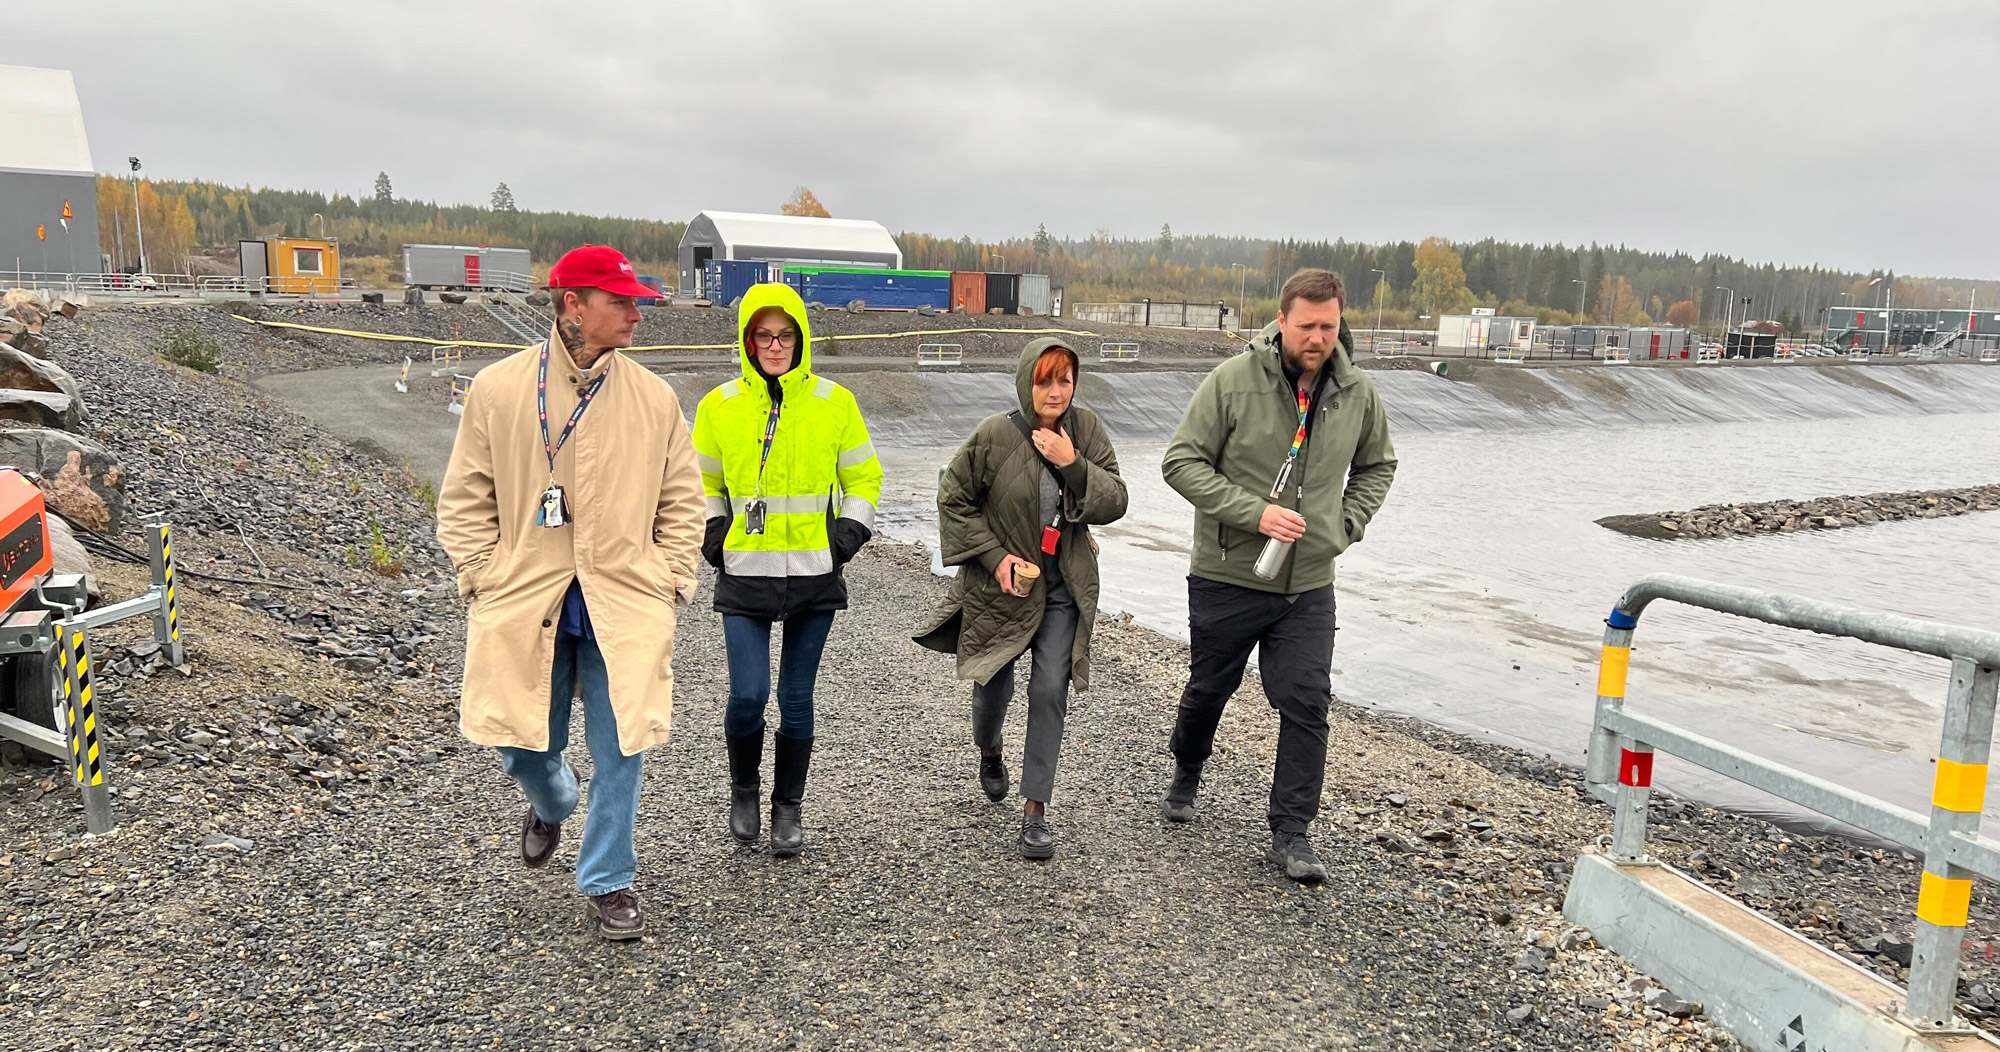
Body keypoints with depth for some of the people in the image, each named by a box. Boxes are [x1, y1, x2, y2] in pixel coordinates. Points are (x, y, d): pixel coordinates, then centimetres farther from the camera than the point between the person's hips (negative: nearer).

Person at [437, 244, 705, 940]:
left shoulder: (654, 398, 2)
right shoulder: (498, 388, -1)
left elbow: (682, 501, 8)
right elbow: (466, 498, 4)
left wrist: (669, 578, 0)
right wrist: (484, 579, -3)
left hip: (625, 606, 0)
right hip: (522, 602, 0)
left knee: (618, 750, 3)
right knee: (523, 746, 11)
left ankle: (607, 881, 23)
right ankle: (550, 805, 47)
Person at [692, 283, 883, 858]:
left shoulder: (834, 402, -1)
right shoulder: (719, 405, 1)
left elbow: (864, 477, 10)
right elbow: (701, 481, 15)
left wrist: (846, 535, -1)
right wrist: (713, 535, 3)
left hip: (814, 574, 0)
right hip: (743, 575, 0)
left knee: (797, 699, 6)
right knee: (747, 696, -6)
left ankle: (789, 808, 25)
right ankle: (743, 790, 23)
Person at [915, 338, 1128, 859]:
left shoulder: (1087, 430, -5)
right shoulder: (994, 435, -14)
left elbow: (1114, 503, -7)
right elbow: (954, 500, -5)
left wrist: (1073, 464, -22)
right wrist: (996, 556, -12)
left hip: (1064, 586, 1)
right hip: (1002, 582, -1)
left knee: (1051, 688, -5)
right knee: (994, 683, 14)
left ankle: (1035, 809, 7)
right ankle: (989, 753, 49)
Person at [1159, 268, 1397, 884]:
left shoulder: (1357, 394, 1)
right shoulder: (1232, 380, -13)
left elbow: (1377, 466, 19)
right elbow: (1181, 462, -13)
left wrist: (1347, 522, 4)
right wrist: (1254, 512, -22)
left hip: (1309, 585, 3)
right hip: (1226, 576, -2)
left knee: (1307, 706, -2)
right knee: (1208, 690, 16)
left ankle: (1291, 833, 11)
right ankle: (1186, 777, 44)